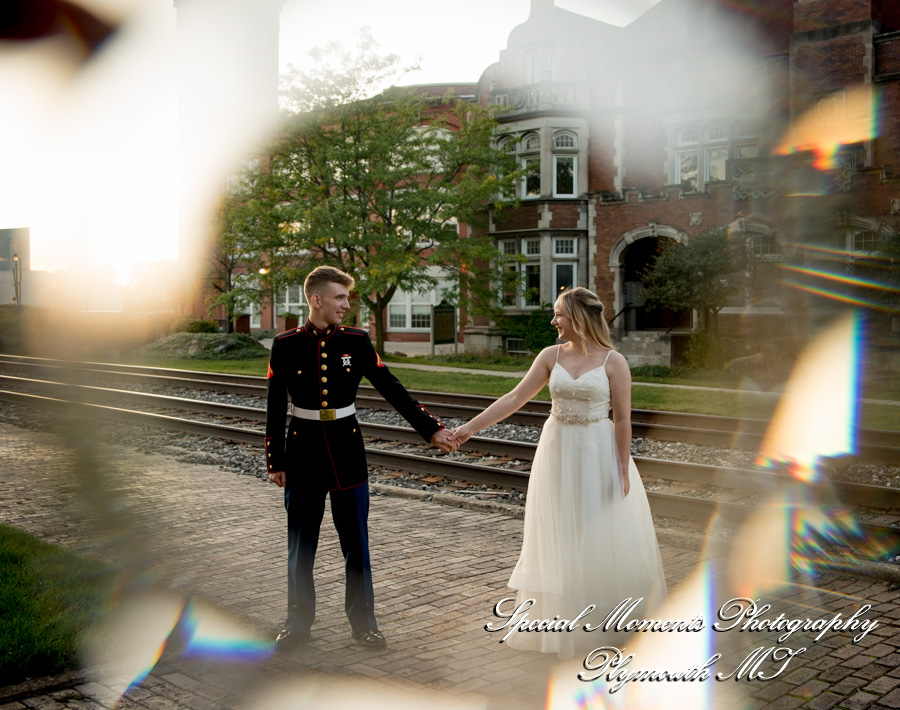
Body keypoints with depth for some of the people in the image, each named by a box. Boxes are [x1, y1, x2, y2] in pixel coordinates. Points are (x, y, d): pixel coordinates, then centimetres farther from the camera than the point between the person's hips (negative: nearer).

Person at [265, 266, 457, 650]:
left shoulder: (356, 341, -1)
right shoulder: (286, 345, -4)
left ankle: (363, 622, 21)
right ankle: (298, 622, 25)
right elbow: (275, 407, 1)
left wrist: (431, 428, -4)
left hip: (346, 449, 1)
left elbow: (391, 388, 1)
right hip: (303, 449, -1)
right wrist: (275, 462, 0)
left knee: (356, 543, 6)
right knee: (300, 545, 8)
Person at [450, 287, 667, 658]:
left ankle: (606, 616, 23)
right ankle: (559, 611, 24)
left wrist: (623, 469, -11)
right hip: (558, 450, 3)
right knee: (559, 533, 11)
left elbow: (622, 419, -8)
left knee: (604, 536, 5)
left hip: (599, 453, -3)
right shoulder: (551, 356, 1)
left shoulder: (613, 362, -9)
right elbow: (515, 397, -1)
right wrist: (470, 427, -6)